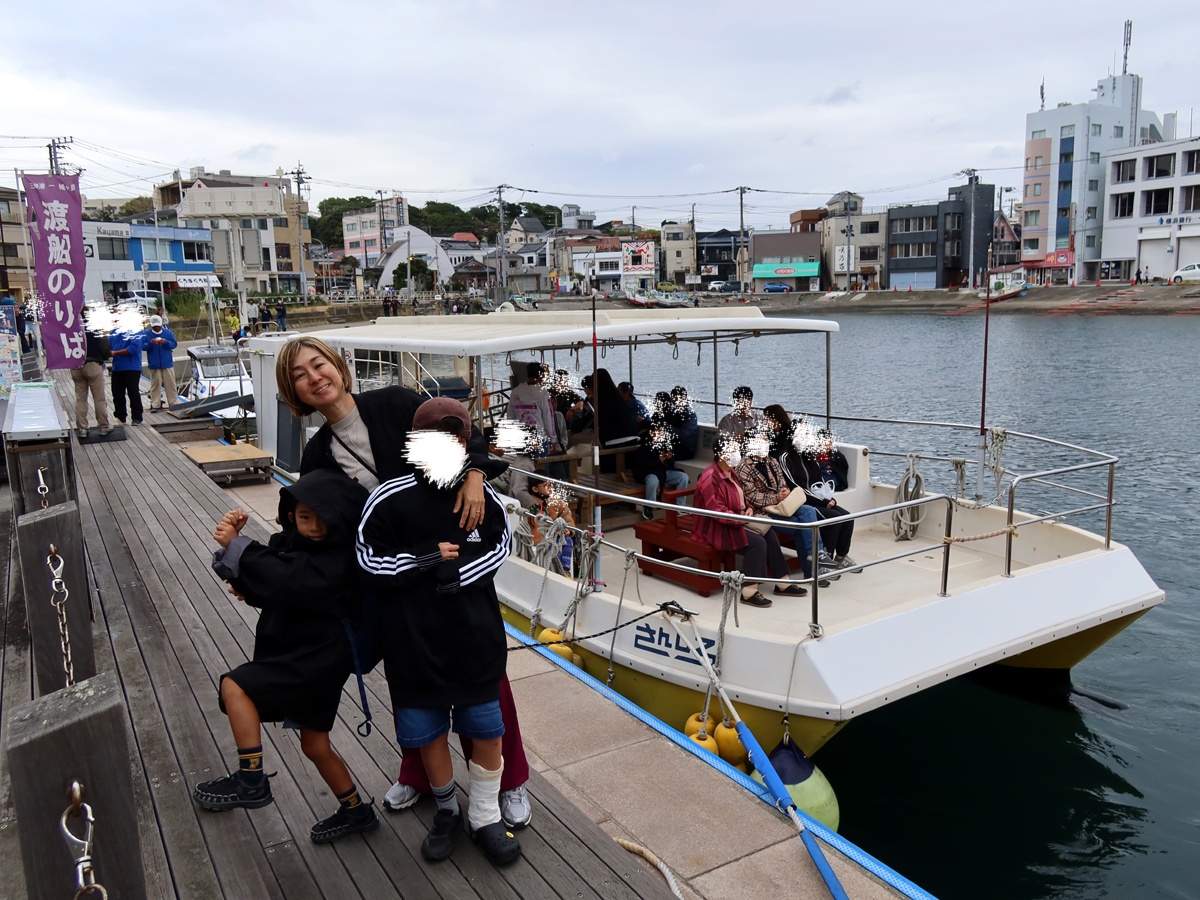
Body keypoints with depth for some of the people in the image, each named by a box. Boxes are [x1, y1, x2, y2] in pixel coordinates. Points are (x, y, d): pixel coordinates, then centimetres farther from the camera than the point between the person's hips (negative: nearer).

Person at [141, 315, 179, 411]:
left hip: (167, 364, 1)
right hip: (154, 365, -1)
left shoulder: (167, 332, 6)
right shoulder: (146, 333, 3)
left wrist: (166, 342, -17)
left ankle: (173, 403, 9)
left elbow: (174, 344, 1)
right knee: (155, 385, 0)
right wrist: (151, 343, -20)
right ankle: (155, 405, 4)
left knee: (170, 384, 2)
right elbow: (142, 346, -3)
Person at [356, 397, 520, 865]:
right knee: (427, 732, 14)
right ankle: (446, 809, 41)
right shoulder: (389, 499, -10)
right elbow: (369, 559, -5)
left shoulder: (483, 496, -6)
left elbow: (501, 544, 4)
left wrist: (460, 570, -14)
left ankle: (484, 817, 34)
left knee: (486, 730, 10)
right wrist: (423, 559, -19)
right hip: (414, 638, 0)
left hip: (475, 637, 1)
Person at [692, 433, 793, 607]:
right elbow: (716, 510, -25)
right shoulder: (710, 477, -19)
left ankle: (782, 583, 5)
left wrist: (748, 508, 3)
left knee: (770, 534, -4)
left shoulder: (731, 472, 13)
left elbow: (740, 497, 24)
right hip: (715, 528, -10)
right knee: (758, 542, -23)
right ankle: (749, 592, -19)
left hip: (736, 521, 10)